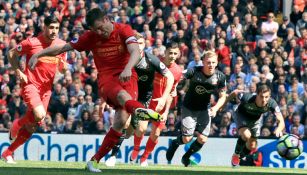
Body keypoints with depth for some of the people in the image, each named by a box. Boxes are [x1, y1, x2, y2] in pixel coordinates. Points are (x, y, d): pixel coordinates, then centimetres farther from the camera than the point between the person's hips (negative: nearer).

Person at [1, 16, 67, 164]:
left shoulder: (61, 45, 3)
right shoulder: (32, 43, -11)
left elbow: (62, 67, 17)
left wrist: (63, 66, -7)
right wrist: (18, 72, -8)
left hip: (46, 88, 5)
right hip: (31, 84, -5)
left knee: (32, 126, 5)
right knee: (39, 114, -29)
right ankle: (16, 124, 4)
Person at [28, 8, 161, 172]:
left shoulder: (124, 30, 0)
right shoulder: (91, 37, 7)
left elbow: (135, 52, -16)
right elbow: (63, 47, 15)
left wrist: (128, 68, -37)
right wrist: (38, 55, 7)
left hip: (127, 77, 0)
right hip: (106, 79, 0)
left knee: (121, 120, -18)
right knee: (122, 95, -37)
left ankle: (95, 160, -8)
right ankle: (139, 109, -75)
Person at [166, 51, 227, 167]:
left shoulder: (220, 77, -12)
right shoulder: (193, 72, -22)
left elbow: (222, 97, -2)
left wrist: (215, 108, -17)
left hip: (204, 109, 3)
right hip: (189, 108, -3)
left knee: (202, 139, -3)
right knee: (187, 139, -9)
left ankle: (186, 157, 26)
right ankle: (174, 144, 28)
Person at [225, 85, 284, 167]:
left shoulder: (272, 104, -38)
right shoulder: (247, 98, -42)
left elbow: (281, 122, -42)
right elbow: (235, 92, -21)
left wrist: (278, 129, -66)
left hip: (256, 119, 3)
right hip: (242, 115, -3)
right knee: (246, 135, -31)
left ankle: (241, 158, 43)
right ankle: (236, 155, -4)